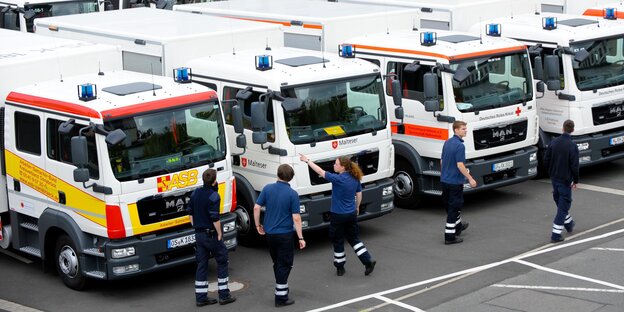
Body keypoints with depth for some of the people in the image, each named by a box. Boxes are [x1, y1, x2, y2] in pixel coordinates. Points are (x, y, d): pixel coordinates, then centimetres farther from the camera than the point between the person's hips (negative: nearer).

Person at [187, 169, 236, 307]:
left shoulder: (195, 193, 6)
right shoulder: (213, 196, -18)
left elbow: (190, 213, 13)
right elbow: (215, 218, -21)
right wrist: (219, 234, -11)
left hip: (199, 234, 7)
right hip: (211, 234, -7)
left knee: (201, 265, 10)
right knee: (222, 262, 7)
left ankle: (201, 298, 10)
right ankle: (224, 295, 8)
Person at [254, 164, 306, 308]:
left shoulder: (268, 189, -2)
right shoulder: (292, 194, -13)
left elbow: (256, 207, -2)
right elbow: (296, 218, -14)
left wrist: (258, 225, 12)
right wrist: (301, 238, -9)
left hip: (269, 233, 5)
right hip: (285, 234, -5)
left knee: (277, 263, 20)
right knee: (284, 265, 3)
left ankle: (282, 289, 34)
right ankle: (281, 297, 2)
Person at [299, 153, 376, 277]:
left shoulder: (338, 179, -22)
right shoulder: (355, 178, -1)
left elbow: (321, 172, -17)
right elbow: (359, 194, 11)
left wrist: (307, 161, -9)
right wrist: (357, 207, 27)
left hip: (338, 216, -6)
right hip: (352, 214, 6)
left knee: (338, 241, 10)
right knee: (354, 238, 18)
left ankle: (340, 267, 20)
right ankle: (368, 261, 7)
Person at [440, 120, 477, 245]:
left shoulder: (447, 143, 8)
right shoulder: (459, 145, -19)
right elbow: (460, 165, -23)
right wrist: (470, 179, -16)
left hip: (444, 180, 9)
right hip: (455, 181, -9)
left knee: (450, 205, 22)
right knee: (454, 208, -3)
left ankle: (458, 225, 41)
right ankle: (450, 236, -2)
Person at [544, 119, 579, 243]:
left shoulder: (553, 142, -2)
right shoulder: (572, 146, -18)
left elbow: (546, 161, 2)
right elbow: (574, 166, -17)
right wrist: (575, 180, -3)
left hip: (554, 179, 6)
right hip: (565, 180, -6)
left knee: (560, 202, 24)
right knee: (563, 206, 1)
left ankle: (568, 223, 45)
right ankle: (556, 234, -3)